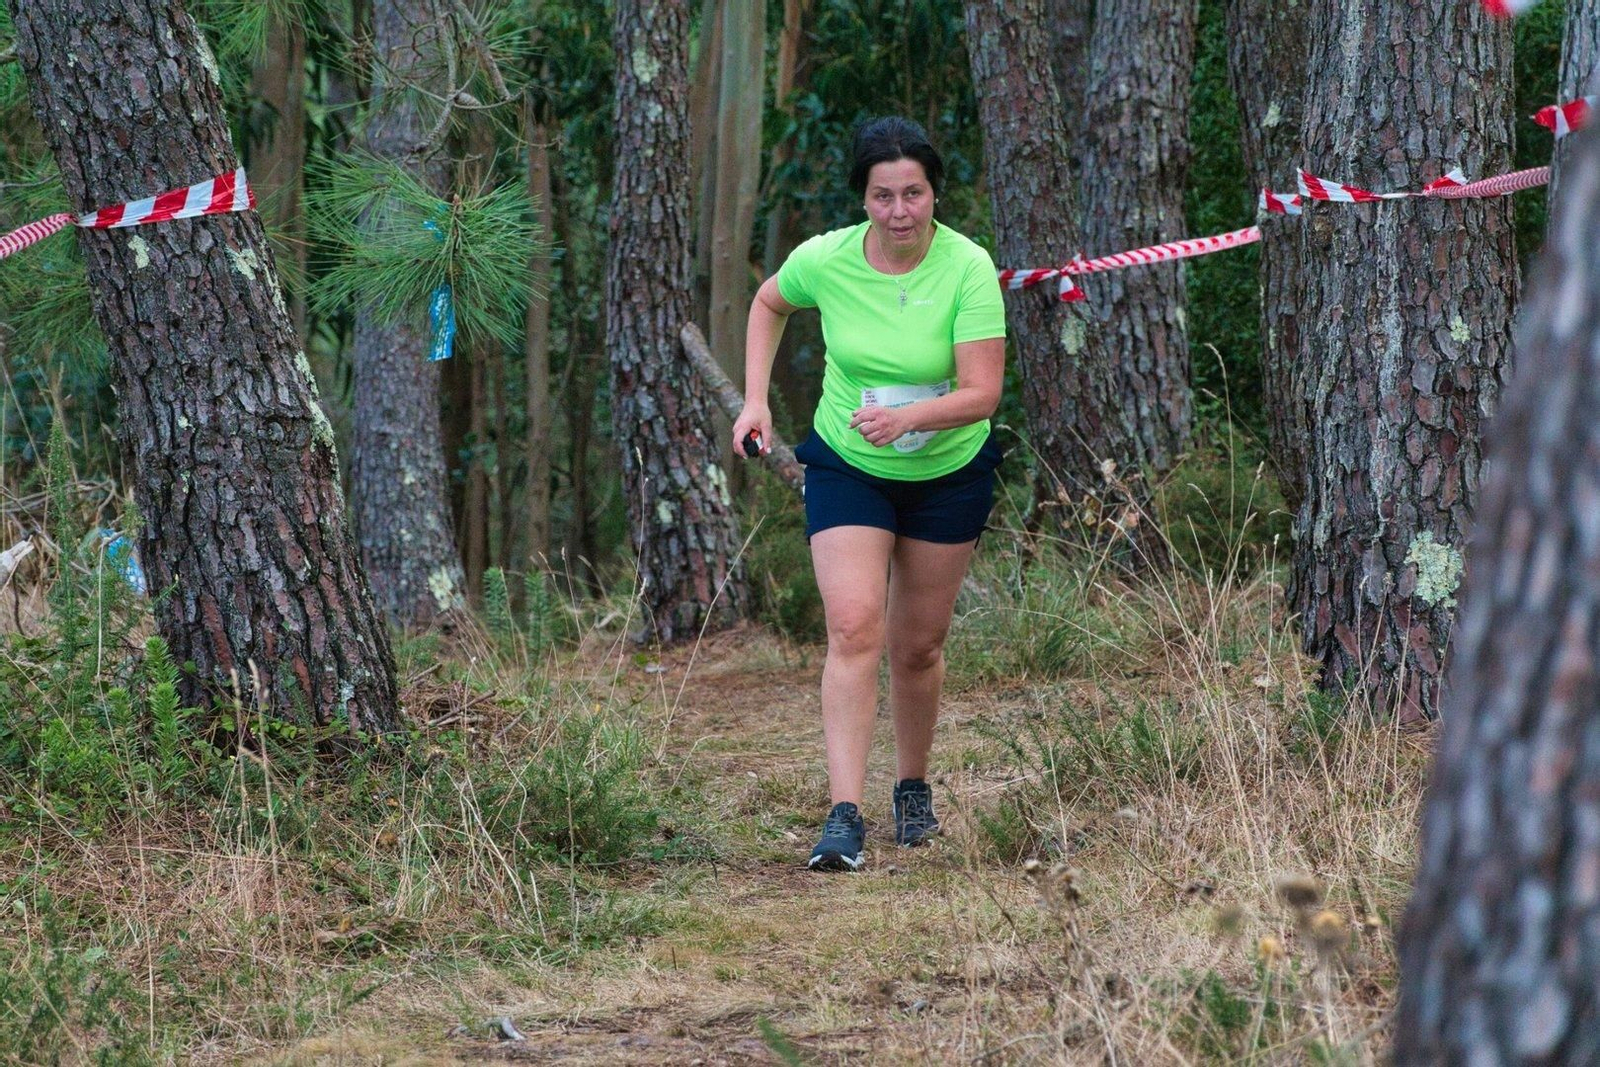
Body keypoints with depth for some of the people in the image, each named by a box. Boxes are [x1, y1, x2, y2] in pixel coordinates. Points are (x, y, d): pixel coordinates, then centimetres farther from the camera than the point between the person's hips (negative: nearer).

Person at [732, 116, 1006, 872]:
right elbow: (768, 303, 9)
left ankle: (913, 789, 34)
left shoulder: (968, 268, -21)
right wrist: (756, 399, 1)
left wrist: (906, 417, -40)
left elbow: (982, 392, -25)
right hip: (846, 468, 0)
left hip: (950, 472, 0)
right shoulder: (824, 261, -15)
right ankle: (844, 818, -22)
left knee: (918, 645, 8)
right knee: (853, 629, -17)